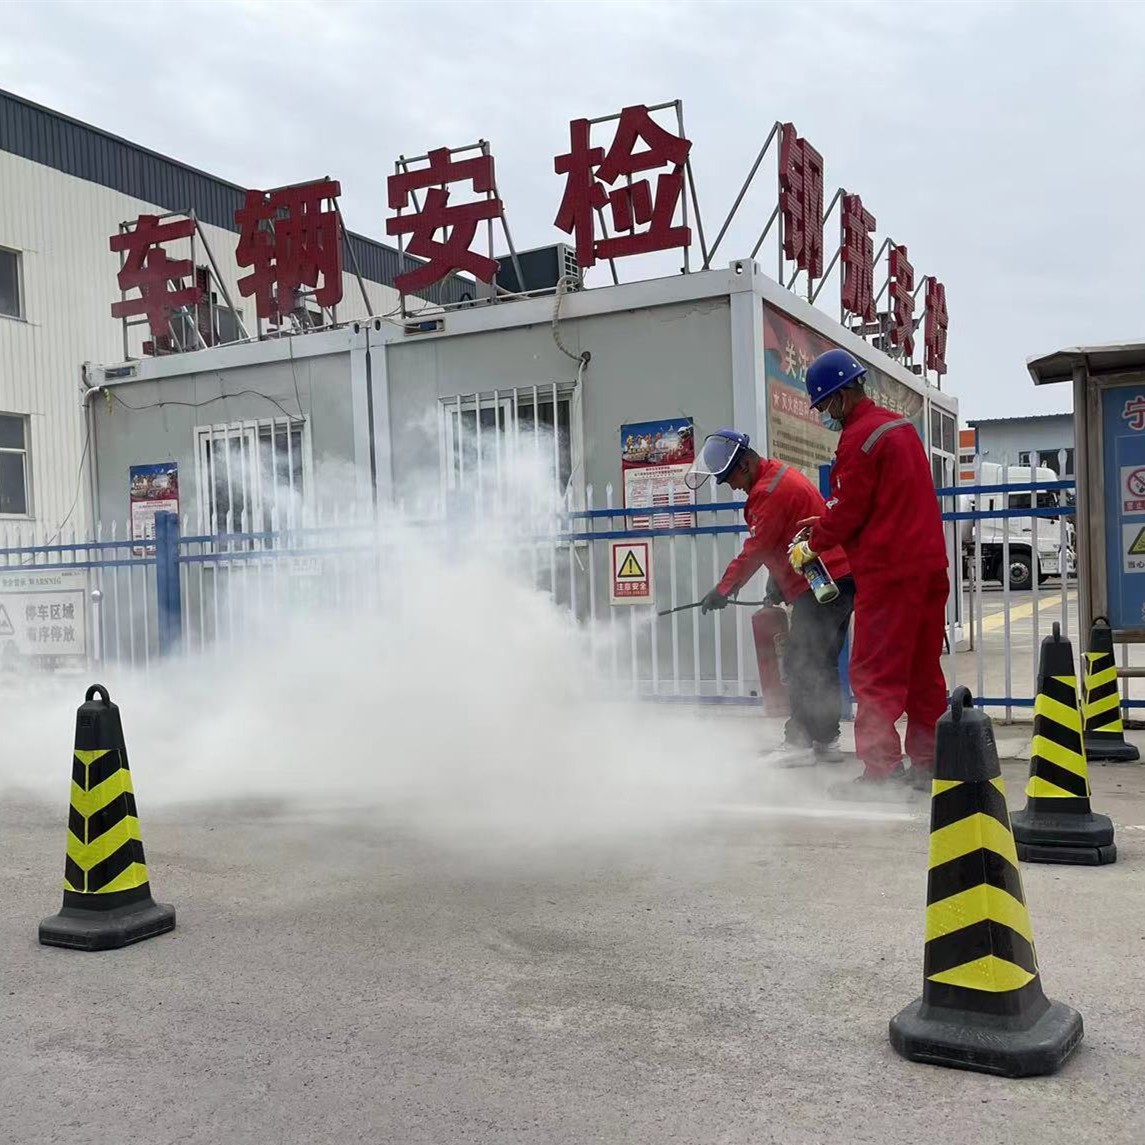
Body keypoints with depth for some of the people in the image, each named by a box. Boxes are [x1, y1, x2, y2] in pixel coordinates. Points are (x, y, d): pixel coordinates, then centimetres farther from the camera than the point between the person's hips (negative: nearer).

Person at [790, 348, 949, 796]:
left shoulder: (859, 438, -13)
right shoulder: (902, 426, 15)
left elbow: (847, 510, -12)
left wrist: (812, 546, 5)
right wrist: (824, 524, 14)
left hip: (887, 570, -9)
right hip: (929, 563, 9)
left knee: (875, 674, -2)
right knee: (923, 668, 12)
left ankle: (882, 769, -1)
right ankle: (927, 764, 18)